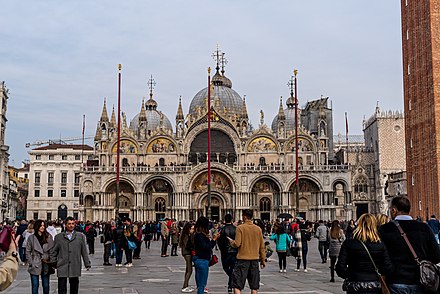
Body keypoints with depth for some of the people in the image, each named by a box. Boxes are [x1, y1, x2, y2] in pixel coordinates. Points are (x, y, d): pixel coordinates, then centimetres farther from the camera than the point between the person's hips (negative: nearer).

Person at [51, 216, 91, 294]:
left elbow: (84, 252, 9)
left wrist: (87, 264, 6)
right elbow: (54, 252, 11)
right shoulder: (58, 237, 8)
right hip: (62, 267, -1)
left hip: (75, 267, 1)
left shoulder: (80, 236, 8)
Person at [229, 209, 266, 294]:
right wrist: (263, 260, 17)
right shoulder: (258, 229, 5)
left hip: (243, 259, -4)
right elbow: (262, 246, 9)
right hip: (255, 259, 4)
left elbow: (237, 244, -12)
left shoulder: (240, 228, -7)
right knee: (254, 286, 11)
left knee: (237, 285, 0)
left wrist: (231, 241, 9)